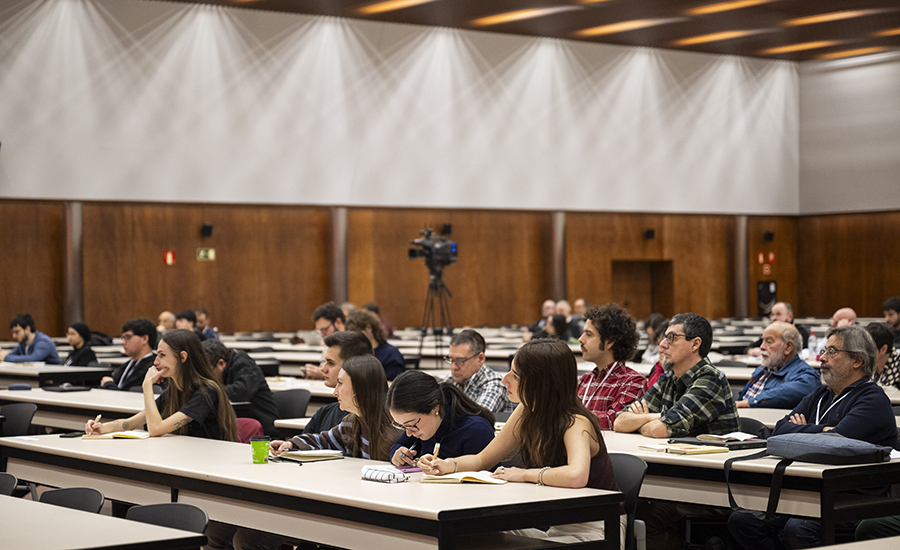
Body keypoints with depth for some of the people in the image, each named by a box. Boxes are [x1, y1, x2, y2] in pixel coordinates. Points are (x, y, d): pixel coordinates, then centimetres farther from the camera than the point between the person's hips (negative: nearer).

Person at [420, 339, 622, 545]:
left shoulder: (575, 423, -24)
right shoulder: (526, 413, -2)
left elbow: (576, 475, -45)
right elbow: (483, 460, 10)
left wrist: (524, 474, -29)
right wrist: (447, 465, -10)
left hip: (596, 526, -7)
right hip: (557, 525, 7)